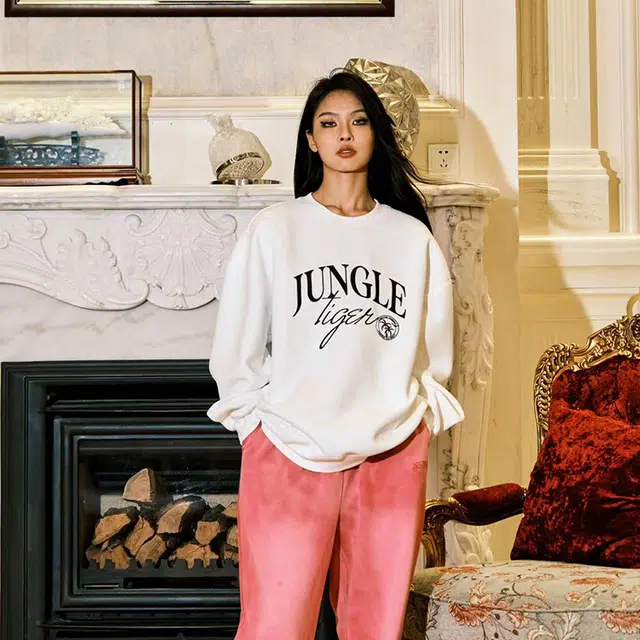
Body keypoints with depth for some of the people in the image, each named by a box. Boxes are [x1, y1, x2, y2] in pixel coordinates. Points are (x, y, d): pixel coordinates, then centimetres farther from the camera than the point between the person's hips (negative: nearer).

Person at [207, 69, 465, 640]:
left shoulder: (413, 238, 10)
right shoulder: (273, 231, 2)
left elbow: (435, 351, 16)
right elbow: (234, 352, 4)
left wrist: (419, 416, 7)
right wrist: (261, 424, 0)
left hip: (393, 454, 3)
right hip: (290, 454, -2)